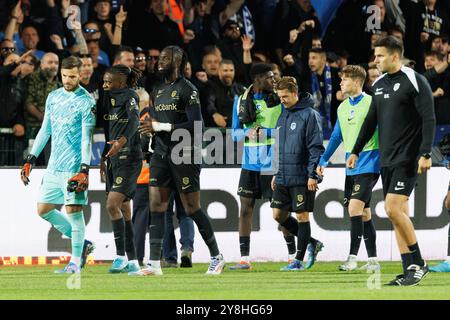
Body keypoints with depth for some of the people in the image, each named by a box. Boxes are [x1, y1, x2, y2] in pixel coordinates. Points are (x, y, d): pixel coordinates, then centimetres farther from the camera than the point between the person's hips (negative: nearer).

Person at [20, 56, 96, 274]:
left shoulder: (86, 102, -7)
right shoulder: (53, 97, 13)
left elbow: (87, 139, -11)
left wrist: (84, 170, -19)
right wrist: (30, 159, 16)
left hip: (73, 166, -7)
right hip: (54, 166, 7)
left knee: (73, 209, -8)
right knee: (43, 209, 7)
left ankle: (76, 260, 0)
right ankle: (82, 244, 18)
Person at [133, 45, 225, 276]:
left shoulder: (187, 90, -9)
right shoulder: (158, 91, 16)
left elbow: (195, 125, -17)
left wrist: (161, 127, -18)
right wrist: (149, 128, 1)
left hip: (184, 155, -7)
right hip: (161, 153, 7)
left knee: (192, 208, -1)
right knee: (156, 206, -3)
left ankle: (216, 257, 14)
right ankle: (154, 264, -5)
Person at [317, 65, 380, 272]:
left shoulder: (371, 103, -9)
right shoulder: (343, 107, 13)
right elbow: (336, 137, 23)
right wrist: (323, 160, 21)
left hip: (368, 164, -7)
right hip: (351, 167, 7)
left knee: (354, 207, -17)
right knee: (364, 213, 8)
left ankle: (352, 258, -15)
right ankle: (373, 260, 12)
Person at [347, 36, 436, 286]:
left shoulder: (415, 82, -8)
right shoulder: (379, 85, 14)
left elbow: (429, 120, -12)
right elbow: (371, 121, 23)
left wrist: (426, 154, -20)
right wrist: (356, 151, 23)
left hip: (408, 160, -8)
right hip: (387, 160, 8)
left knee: (393, 208, -17)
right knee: (398, 213, 5)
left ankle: (419, 264, -7)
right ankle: (410, 270, 7)